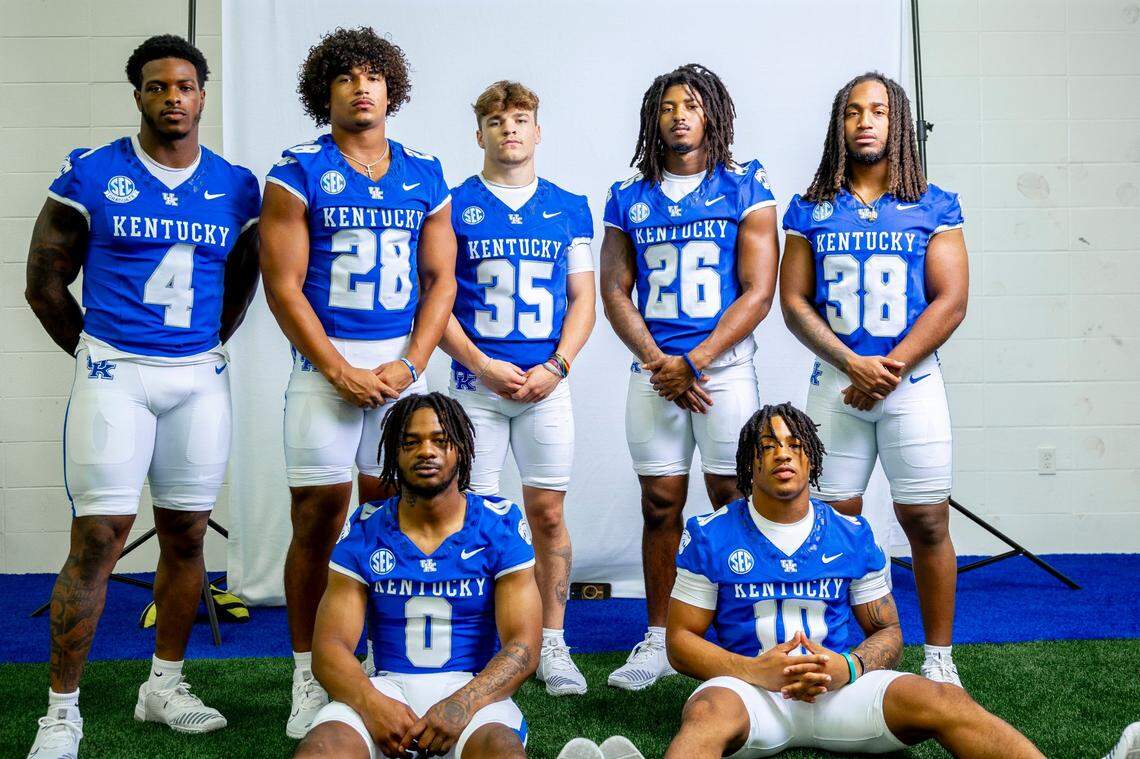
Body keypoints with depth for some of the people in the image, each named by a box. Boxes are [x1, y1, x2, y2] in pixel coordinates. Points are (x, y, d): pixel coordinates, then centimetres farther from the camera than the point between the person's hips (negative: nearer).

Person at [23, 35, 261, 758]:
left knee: (186, 534, 9)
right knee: (98, 537, -7)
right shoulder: (90, 175, -1)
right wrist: (93, 353, 7)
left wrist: (206, 347, 12)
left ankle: (165, 685, 25)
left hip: (200, 378, 4)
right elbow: (46, 280, 4)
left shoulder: (236, 187, 7)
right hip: (114, 373, -3)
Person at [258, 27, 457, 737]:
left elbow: (441, 279, 9)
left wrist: (410, 364, -5)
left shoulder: (425, 174, 10)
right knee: (318, 519, -2)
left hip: (403, 364, 3)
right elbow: (283, 286, -4)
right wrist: (340, 370, -12)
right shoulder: (298, 173, 0)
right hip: (326, 364, -3)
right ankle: (309, 678, 7)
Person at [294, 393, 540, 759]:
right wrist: (371, 702, -22)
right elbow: (329, 646, 0)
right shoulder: (364, 535, 7)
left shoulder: (499, 526, 3)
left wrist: (462, 704, -23)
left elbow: (522, 647, -4)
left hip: (473, 687, -1)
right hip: (389, 687, 2)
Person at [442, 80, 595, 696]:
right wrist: (482, 366, -11)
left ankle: (551, 644, 14)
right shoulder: (453, 206, 4)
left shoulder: (569, 209, 10)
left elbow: (583, 299, 8)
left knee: (548, 516, 3)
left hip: (547, 384, 1)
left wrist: (556, 367, -6)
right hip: (476, 383, -1)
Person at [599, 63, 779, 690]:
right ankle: (657, 639, 13)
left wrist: (692, 362, -11)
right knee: (660, 504, 5)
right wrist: (658, 363, -7)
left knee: (733, 502, -1)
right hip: (654, 372, 2)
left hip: (724, 366, -2)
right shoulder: (629, 198, 10)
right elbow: (615, 292, 7)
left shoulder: (745, 188, 2)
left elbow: (758, 290, -4)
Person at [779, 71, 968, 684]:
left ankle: (938, 657, 11)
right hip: (835, 383, 1)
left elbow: (951, 302, -2)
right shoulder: (810, 210, 8)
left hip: (913, 382, -1)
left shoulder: (935, 208, 5)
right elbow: (793, 302, 2)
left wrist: (890, 369, -12)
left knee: (926, 522, 0)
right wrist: (853, 364, -11)